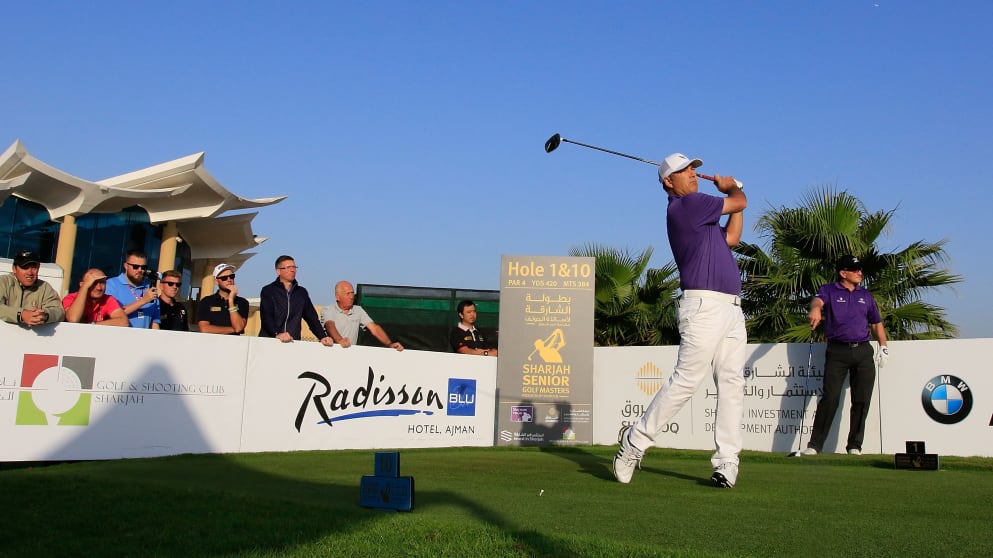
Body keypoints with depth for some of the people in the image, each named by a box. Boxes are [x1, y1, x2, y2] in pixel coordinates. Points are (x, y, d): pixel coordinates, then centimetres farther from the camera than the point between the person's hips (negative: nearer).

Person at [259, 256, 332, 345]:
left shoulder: (302, 292, 16)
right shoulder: (268, 291, 3)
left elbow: (312, 318, 13)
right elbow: (266, 317, -9)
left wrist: (323, 337, -3)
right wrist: (277, 334, -27)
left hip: (293, 342, 3)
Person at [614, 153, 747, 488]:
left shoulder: (700, 212, 24)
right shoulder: (686, 205, -7)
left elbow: (730, 238, 19)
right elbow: (739, 203, -3)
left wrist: (731, 192, 18)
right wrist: (732, 188, 20)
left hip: (731, 307, 10)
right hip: (704, 305, -9)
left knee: (732, 384, 3)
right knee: (686, 380, -10)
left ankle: (726, 462, 5)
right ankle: (636, 440, 1)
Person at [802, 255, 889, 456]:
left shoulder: (866, 295, 18)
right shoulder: (829, 290, 4)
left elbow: (876, 323, 24)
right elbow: (818, 300, -19)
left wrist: (883, 346, 13)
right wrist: (815, 309, -43)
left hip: (863, 351, 4)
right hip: (837, 351, -4)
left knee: (862, 400, 2)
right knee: (830, 398, -11)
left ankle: (855, 445, 13)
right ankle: (814, 445, -7)